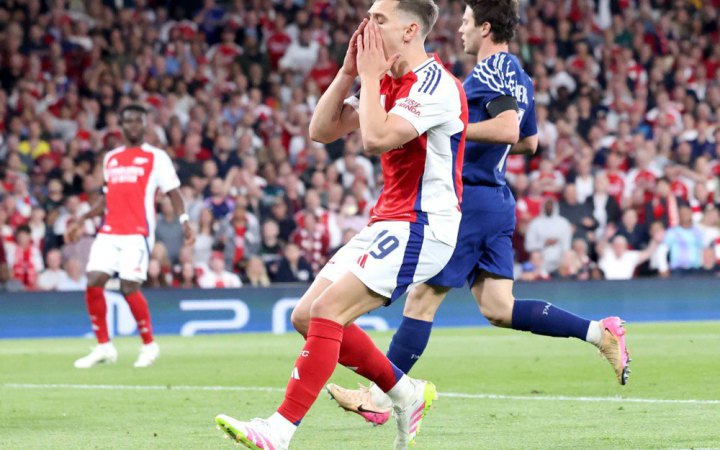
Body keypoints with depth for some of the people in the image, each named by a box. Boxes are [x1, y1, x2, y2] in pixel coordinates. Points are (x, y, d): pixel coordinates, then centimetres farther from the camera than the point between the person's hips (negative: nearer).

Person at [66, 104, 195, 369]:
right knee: (93, 283, -7)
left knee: (129, 288, -13)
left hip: (137, 233, -5)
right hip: (109, 232, 5)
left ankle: (149, 345, 5)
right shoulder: (110, 158, 19)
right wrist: (82, 220, 22)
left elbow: (173, 192, 0)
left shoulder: (156, 157, 4)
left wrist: (184, 221, -13)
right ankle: (104, 347, 4)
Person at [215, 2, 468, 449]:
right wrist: (350, 71, 1)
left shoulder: (435, 84, -16)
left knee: (327, 309, -21)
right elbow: (322, 129, 11)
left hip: (420, 227, -10)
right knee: (307, 316, 5)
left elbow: (377, 138, -28)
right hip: (388, 223, 10)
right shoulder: (389, 83, 14)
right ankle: (407, 394, 16)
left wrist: (370, 75, -15)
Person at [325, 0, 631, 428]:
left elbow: (507, 129, -27)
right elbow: (530, 141, 27)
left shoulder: (489, 73, -13)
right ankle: (600, 332, -3)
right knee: (499, 308, 5)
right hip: (497, 201, 9)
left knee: (422, 299, -3)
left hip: (470, 198, -9)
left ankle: (378, 397, 3)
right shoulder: (519, 76, 17)